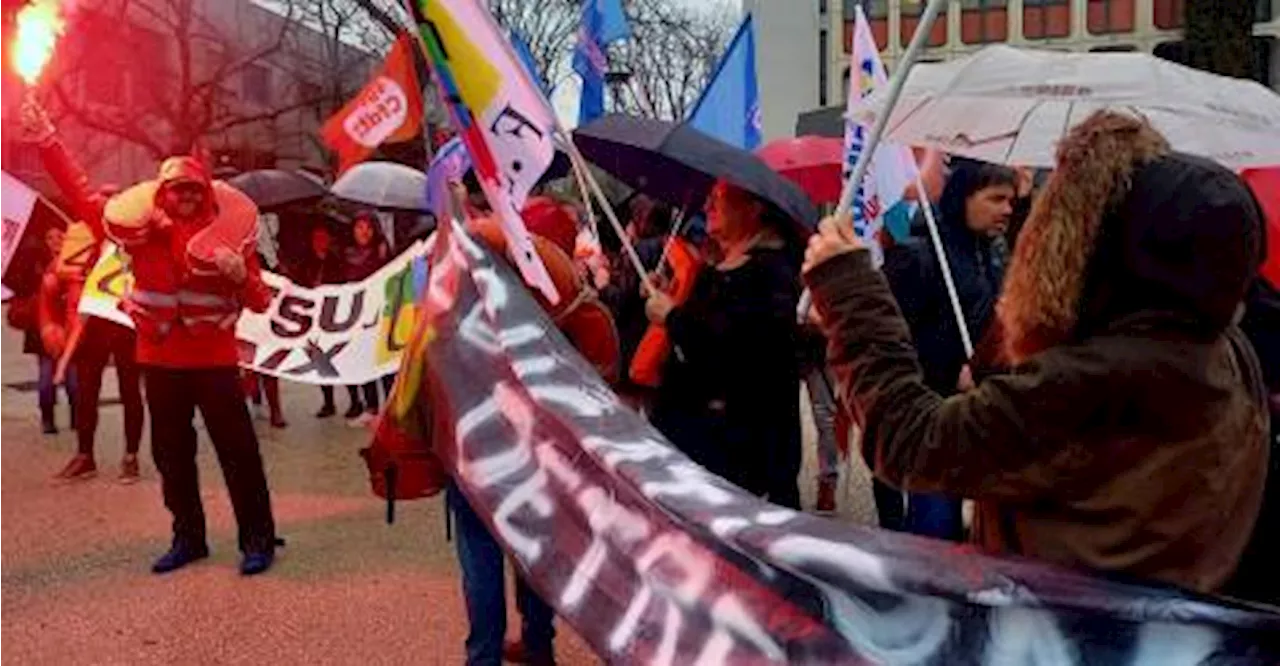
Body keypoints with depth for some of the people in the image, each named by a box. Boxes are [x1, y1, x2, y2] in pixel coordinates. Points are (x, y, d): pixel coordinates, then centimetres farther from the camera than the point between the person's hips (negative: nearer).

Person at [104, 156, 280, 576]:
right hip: (160, 360, 3)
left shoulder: (229, 233, -2)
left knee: (237, 450, -5)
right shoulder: (143, 228, 2)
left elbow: (261, 303, -5)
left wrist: (241, 275, -23)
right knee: (171, 452, 12)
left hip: (215, 360, -3)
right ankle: (188, 538, 26)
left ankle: (258, 539, 3)